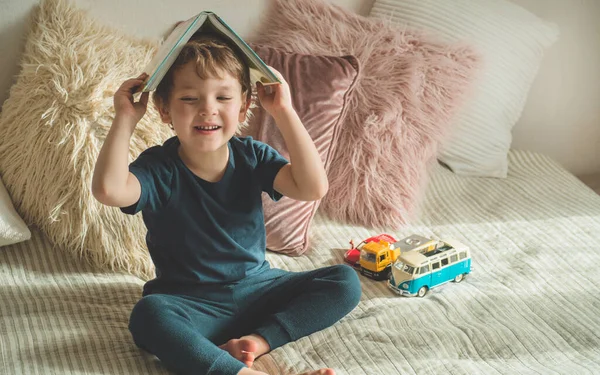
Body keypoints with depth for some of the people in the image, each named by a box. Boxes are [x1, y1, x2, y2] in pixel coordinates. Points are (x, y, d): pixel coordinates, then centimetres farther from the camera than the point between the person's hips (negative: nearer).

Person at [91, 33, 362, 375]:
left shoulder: (252, 157, -3)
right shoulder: (159, 168, -11)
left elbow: (313, 187, -19)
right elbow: (109, 190, -33)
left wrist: (284, 111, -19)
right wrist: (126, 118, -25)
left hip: (257, 288, 3)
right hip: (190, 302, -3)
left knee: (346, 282, -12)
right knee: (148, 314, -36)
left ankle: (256, 340, -22)